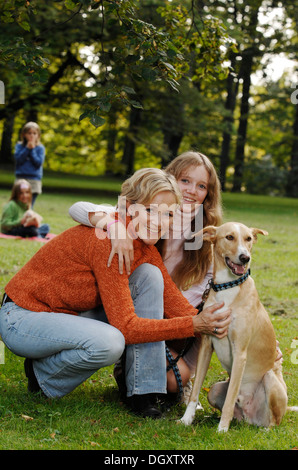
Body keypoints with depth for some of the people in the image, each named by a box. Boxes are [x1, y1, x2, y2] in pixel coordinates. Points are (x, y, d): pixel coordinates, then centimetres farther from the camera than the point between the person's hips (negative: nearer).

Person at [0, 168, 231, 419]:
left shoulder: (144, 243, -2)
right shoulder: (109, 239, -28)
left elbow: (171, 299, -5)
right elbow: (126, 327, -29)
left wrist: (207, 325, -24)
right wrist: (194, 324, -32)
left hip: (70, 314, 9)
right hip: (22, 318, -8)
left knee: (150, 275, -7)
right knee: (109, 342, -35)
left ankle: (143, 392, -5)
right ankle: (42, 373, -3)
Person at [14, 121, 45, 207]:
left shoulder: (40, 148, 2)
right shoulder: (19, 146, 6)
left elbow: (38, 163, -9)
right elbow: (18, 160, -7)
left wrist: (32, 149, -9)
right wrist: (27, 148, -9)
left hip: (34, 181, -1)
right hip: (21, 178, 1)